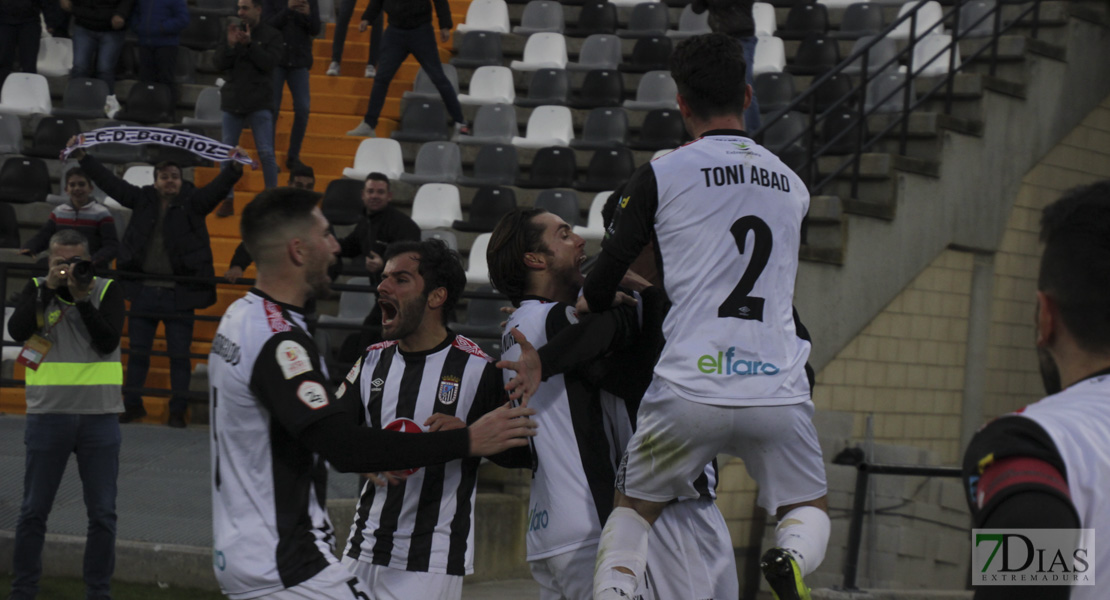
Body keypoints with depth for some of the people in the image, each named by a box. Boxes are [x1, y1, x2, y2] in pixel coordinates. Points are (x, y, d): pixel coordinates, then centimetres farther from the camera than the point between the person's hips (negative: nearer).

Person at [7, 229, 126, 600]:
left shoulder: (107, 290, 2)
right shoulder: (37, 289, 5)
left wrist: (82, 299, -17)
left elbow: (108, 341, -10)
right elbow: (17, 330, -12)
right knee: (34, 510, 6)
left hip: (99, 415, 0)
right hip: (48, 414, 0)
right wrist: (50, 289, -16)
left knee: (102, 513, 4)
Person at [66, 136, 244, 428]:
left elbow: (218, 187, -16)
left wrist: (235, 168, -35)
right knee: (137, 352, 11)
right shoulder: (143, 200, 6)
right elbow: (109, 181, 5)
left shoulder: (192, 202, -1)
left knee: (179, 355, 2)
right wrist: (82, 157, 0)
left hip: (179, 294, -3)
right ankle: (132, 404, 23)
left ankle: (178, 409, 10)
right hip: (144, 291, 3)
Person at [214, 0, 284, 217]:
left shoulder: (272, 36, 0)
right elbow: (219, 64, 0)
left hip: (259, 103, -3)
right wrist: (230, 44, -15)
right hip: (232, 100, 3)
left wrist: (250, 44, -20)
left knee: (266, 152, -5)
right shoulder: (232, 32, 7)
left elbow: (270, 62, -14)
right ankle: (227, 201, 12)